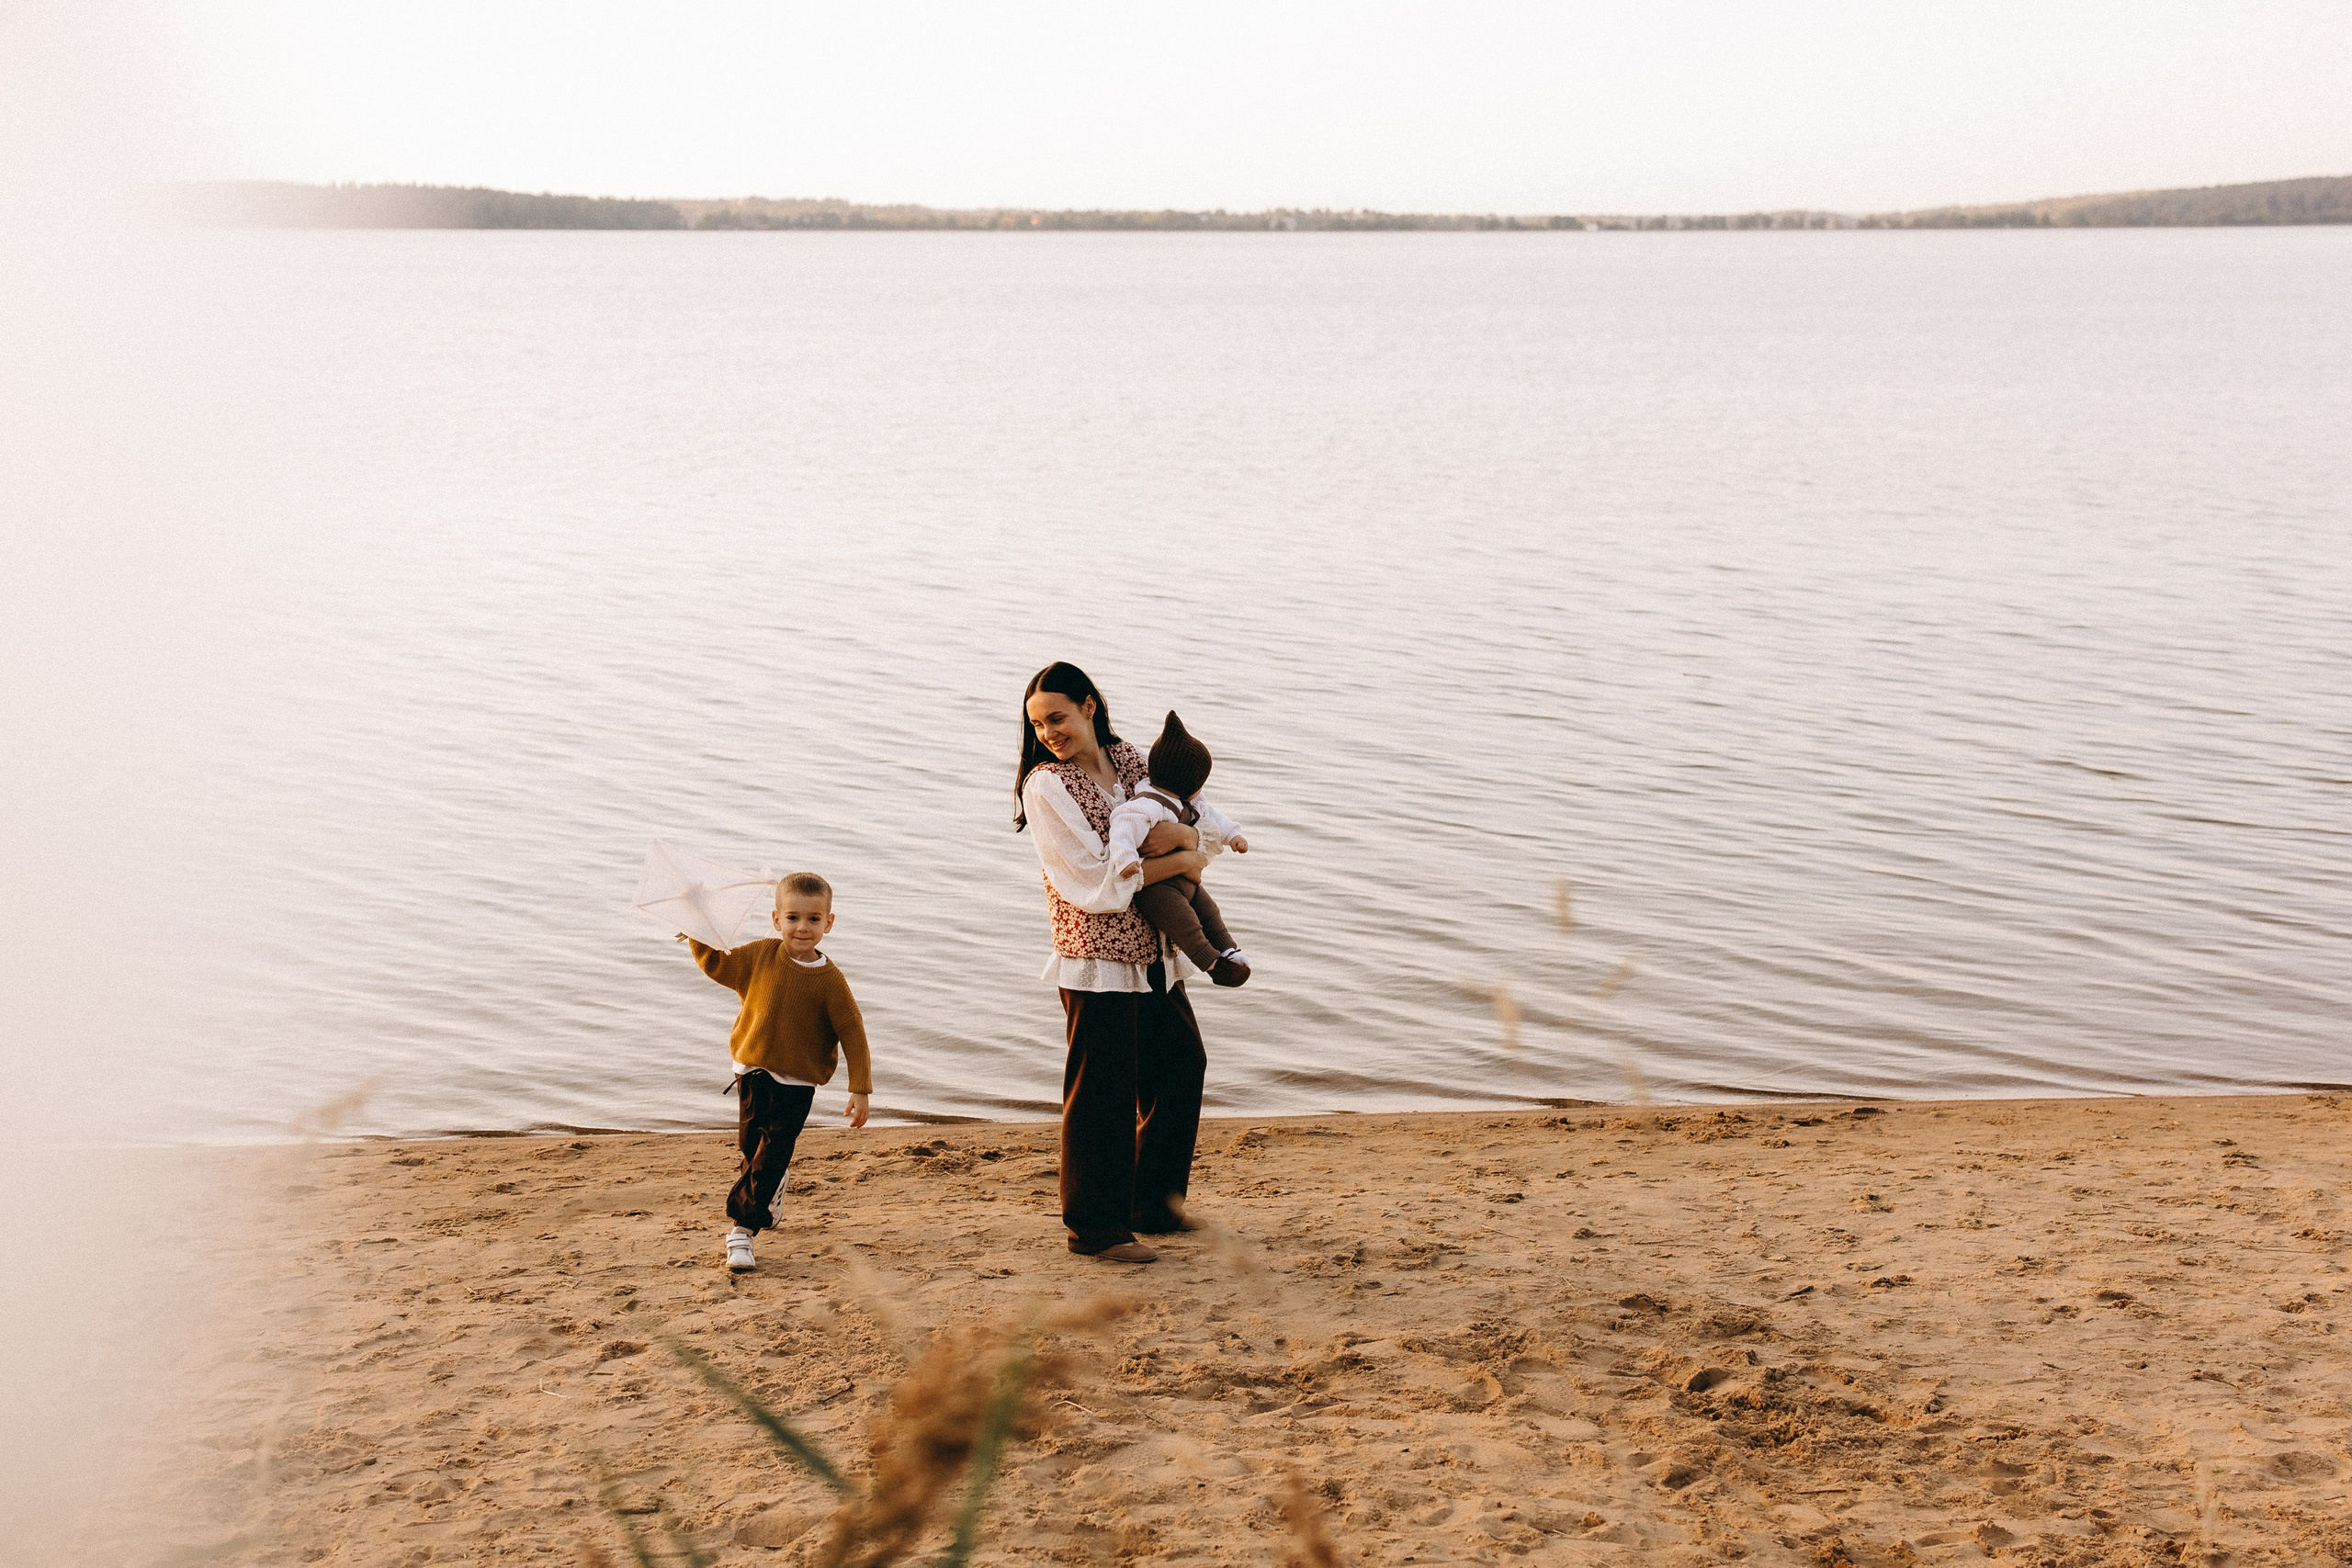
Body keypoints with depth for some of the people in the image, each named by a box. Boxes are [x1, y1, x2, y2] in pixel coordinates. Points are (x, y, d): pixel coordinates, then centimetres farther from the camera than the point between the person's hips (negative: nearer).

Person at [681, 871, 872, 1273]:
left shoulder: (830, 980, -13)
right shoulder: (760, 956, -5)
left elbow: (853, 1034, -10)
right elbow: (717, 965, 12)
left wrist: (861, 1091, -13)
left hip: (796, 1085, -3)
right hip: (753, 1073, 3)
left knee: (771, 1157, -6)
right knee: (751, 1146, 15)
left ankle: (743, 1229, 1)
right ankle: (774, 1188, 46)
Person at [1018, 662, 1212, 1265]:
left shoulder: (1130, 761, 7)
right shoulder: (1045, 786, -12)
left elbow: (1196, 822, 7)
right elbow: (1093, 882, -19)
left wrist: (1182, 835, -17)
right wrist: (1177, 860, -15)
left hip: (1152, 950, 7)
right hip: (1096, 954, -7)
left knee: (1181, 1064, 17)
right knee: (1103, 1090, -3)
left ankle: (1154, 1203, 32)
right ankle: (1095, 1228, 9)